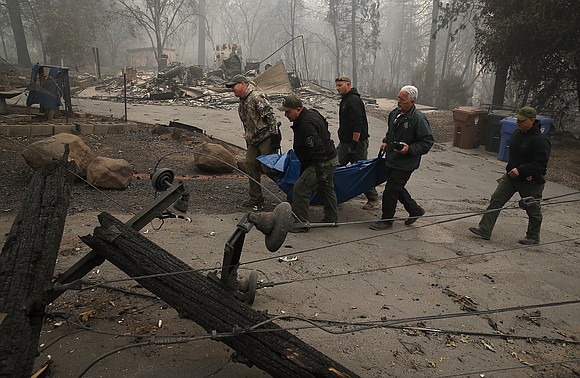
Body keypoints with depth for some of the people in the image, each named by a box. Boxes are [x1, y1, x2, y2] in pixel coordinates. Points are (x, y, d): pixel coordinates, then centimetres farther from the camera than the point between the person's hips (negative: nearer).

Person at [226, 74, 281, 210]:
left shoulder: (257, 97, -13)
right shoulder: (242, 103, 17)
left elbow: (270, 115, -19)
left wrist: (275, 135, -21)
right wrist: (248, 139, 22)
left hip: (267, 138, -9)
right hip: (253, 140, 9)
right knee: (250, 166, 7)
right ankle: (256, 199, 16)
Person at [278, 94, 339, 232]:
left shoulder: (306, 125, -27)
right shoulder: (312, 113, 6)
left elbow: (318, 150, -32)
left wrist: (320, 174, -32)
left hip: (323, 163, -11)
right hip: (332, 159, 11)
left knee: (300, 188, -9)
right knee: (326, 189, 24)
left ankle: (301, 222, -3)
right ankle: (331, 218, 38)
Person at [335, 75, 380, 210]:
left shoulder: (354, 101, -16)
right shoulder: (345, 100, 17)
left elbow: (357, 125, -24)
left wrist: (355, 143, -25)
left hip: (357, 143, -10)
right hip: (344, 143, 10)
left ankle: (373, 199, 11)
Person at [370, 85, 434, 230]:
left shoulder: (418, 119, -18)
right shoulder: (394, 114, 7)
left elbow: (428, 141, -16)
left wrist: (410, 149, -26)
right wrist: (386, 142, 8)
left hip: (405, 164, -9)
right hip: (392, 160, 9)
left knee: (390, 191, -4)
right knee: (397, 188, 20)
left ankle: (386, 220, 13)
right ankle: (415, 210, 39)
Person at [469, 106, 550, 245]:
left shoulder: (540, 140, -20)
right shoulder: (516, 133, 5)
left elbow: (540, 163, -26)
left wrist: (521, 170, -33)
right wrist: (510, 169, 9)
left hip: (530, 181, -7)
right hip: (511, 176, 7)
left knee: (533, 210, 11)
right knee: (496, 201, -2)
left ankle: (533, 237, 30)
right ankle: (484, 230, -1)